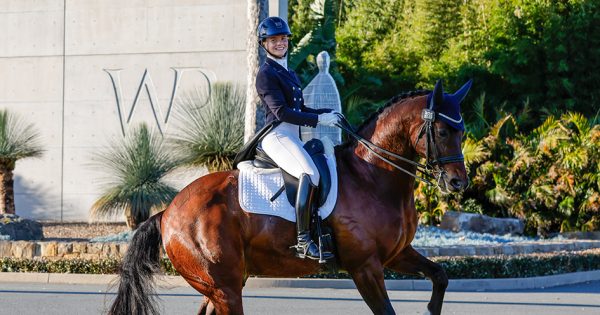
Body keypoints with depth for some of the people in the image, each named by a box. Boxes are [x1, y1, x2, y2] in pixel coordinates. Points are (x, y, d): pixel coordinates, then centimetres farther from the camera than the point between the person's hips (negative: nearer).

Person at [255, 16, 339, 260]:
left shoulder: (288, 73, 21)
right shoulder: (266, 74, -7)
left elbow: (300, 109, 25)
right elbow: (282, 112, -15)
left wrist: (328, 113, 8)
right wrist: (319, 119, -17)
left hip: (293, 137, 10)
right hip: (277, 136, -10)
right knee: (309, 173, -31)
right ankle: (303, 241, -39)